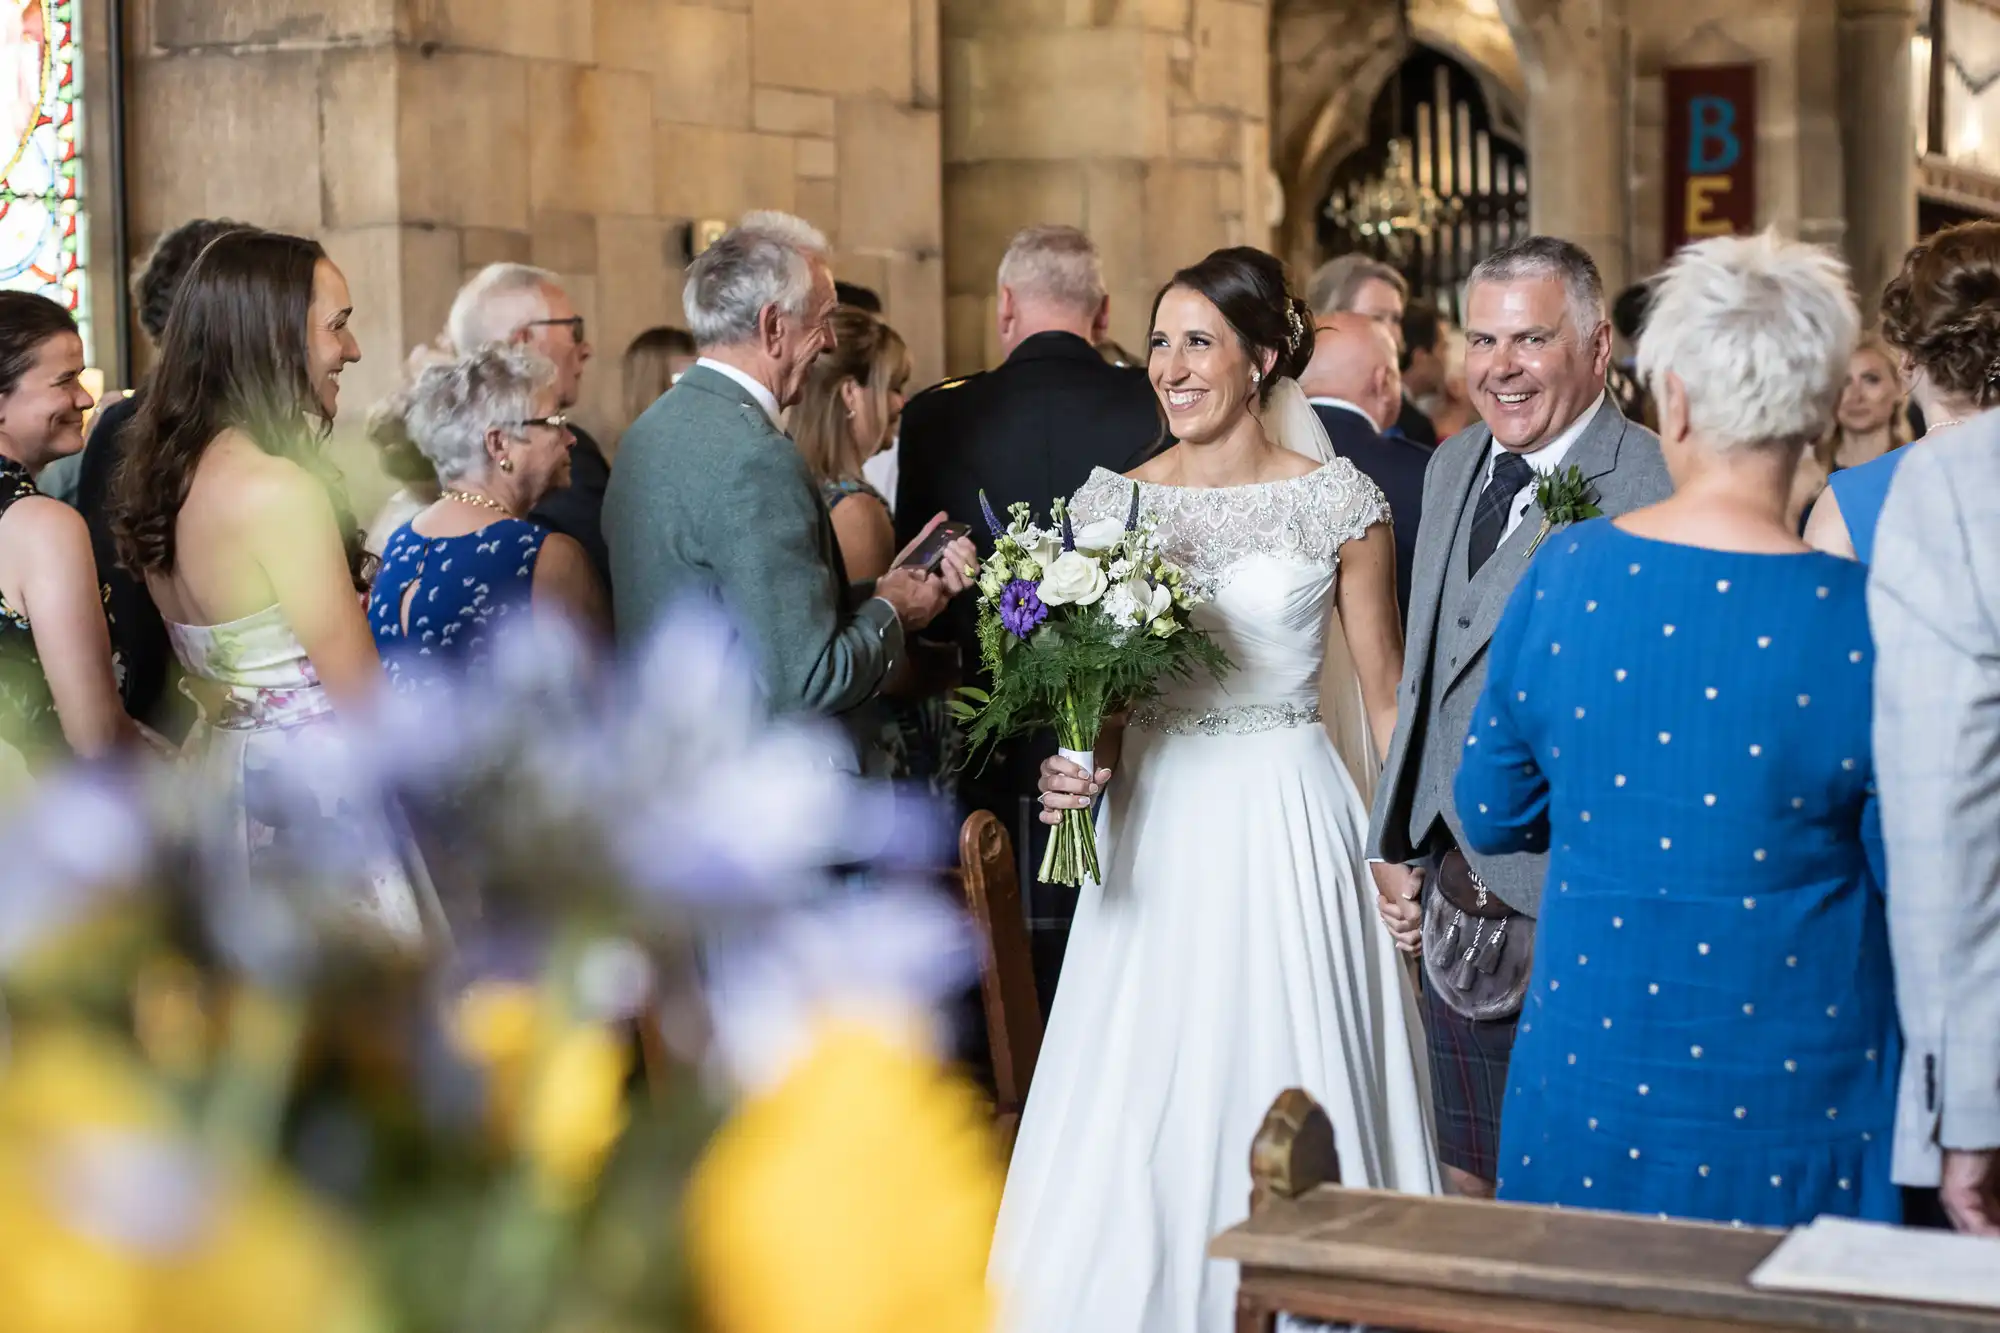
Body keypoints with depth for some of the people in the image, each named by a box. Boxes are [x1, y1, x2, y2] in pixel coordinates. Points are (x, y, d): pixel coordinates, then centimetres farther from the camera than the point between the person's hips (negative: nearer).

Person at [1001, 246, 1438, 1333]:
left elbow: (1385, 698, 2)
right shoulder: (1112, 500, 6)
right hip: (1153, 831, 3)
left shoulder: (1338, 501, -2)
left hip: (1288, 826, -3)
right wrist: (1079, 766, -8)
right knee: (1140, 1110, 4)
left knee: (1281, 1102, 1)